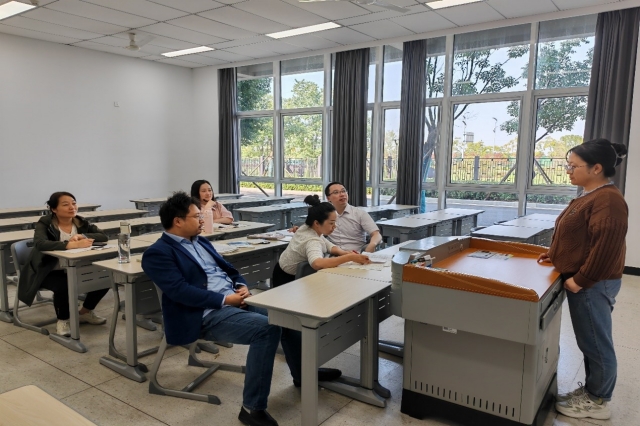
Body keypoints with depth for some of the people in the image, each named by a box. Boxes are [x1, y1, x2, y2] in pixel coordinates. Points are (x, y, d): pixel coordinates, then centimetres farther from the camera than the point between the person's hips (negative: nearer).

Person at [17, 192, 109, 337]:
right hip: (49, 271, -5)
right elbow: (40, 243, -34)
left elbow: (103, 236, -10)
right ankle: (62, 320, -3)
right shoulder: (44, 223, -13)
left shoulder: (81, 223, 0)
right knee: (64, 285, -35)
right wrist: (72, 244, -45)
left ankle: (84, 313, 14)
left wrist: (82, 236, -28)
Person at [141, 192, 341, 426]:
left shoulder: (201, 242, 18)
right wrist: (225, 299, -20)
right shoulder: (158, 253, -8)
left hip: (234, 299, 9)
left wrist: (243, 286, -2)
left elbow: (229, 269, 19)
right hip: (206, 314, -9)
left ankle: (302, 372, 25)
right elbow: (181, 291, -19)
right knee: (267, 328, -28)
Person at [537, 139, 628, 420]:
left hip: (592, 284, -10)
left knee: (596, 343, 4)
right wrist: (557, 253, 14)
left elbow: (605, 246, -26)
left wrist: (580, 280, -21)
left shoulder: (607, 199, -21)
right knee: (590, 341, 19)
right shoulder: (592, 196, 12)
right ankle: (591, 390, 33)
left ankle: (598, 402, 19)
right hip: (584, 282, 10)